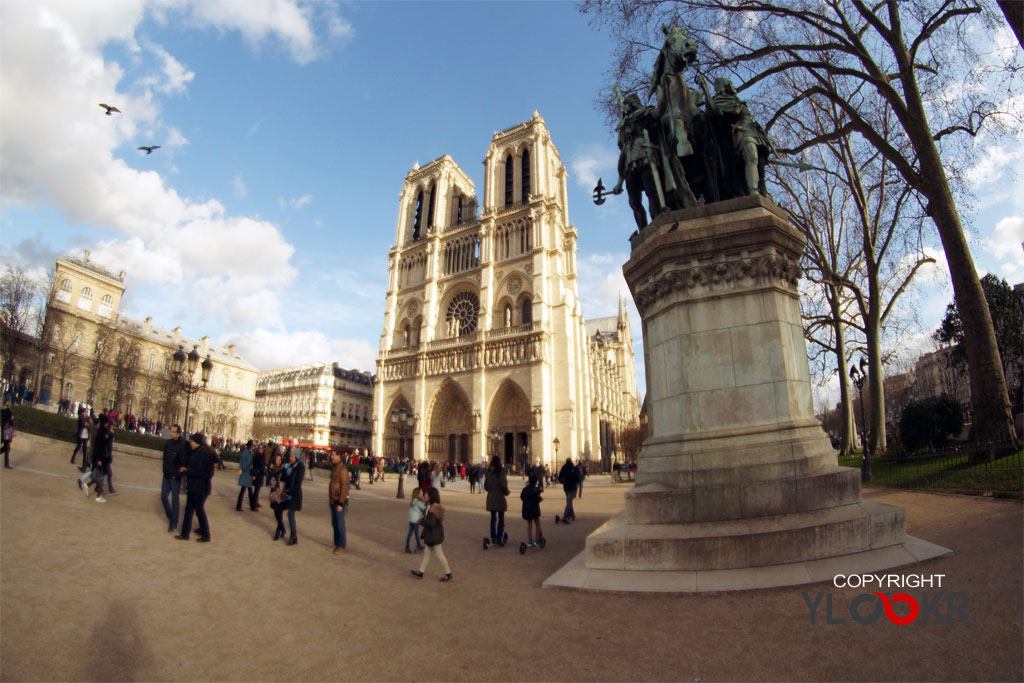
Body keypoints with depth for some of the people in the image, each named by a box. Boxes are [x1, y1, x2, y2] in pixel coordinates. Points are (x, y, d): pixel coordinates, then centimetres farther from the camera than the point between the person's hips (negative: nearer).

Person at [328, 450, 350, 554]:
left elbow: (344, 487, -20)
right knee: (334, 523, 15)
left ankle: (342, 546, 10)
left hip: (340, 502, -9)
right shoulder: (334, 468, 11)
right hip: (333, 501, 9)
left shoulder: (343, 469, -18)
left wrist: (341, 503, -20)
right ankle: (336, 543, 26)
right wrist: (330, 498, 17)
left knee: (340, 524, 0)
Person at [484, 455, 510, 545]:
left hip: (491, 498, 4)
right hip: (500, 497, -4)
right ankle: (500, 537, 3)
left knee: (493, 518, 13)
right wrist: (507, 492, 4)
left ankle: (493, 537, 16)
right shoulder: (501, 472, -13)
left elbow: (485, 486, 4)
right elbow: (504, 485, -15)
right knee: (501, 518, 6)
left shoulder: (488, 472, 0)